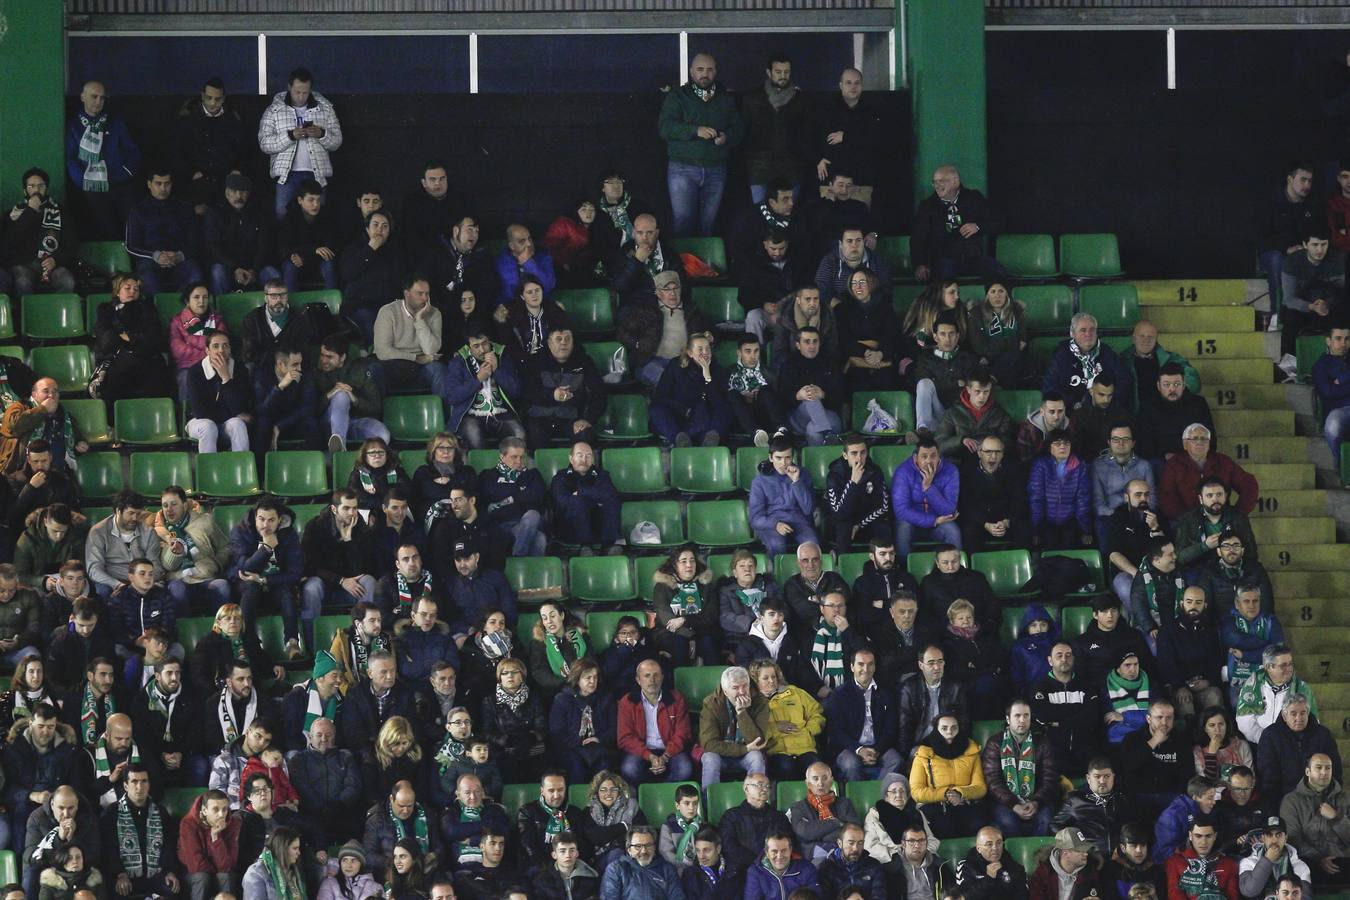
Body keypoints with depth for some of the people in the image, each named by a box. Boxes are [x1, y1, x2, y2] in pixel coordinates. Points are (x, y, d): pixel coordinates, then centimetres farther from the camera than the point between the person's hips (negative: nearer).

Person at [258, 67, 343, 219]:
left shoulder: (325, 108, 9)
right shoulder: (274, 110, 3)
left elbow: (336, 142, 8)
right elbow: (264, 144, -5)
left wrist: (321, 134, -13)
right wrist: (290, 136, -19)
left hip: (317, 174, 1)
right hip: (287, 173, -1)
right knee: (282, 216, -5)